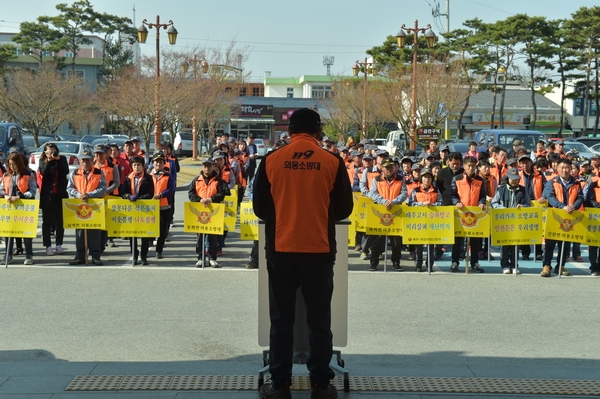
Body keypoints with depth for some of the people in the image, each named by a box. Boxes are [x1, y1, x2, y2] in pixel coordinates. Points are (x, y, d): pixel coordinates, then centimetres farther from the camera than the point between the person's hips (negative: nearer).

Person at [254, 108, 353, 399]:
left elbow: (259, 207, 4)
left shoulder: (271, 160, -3)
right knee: (319, 319, 9)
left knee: (281, 320, 8)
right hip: (319, 250, 0)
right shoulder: (332, 162, -4)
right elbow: (344, 209, 3)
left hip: (281, 249, 0)